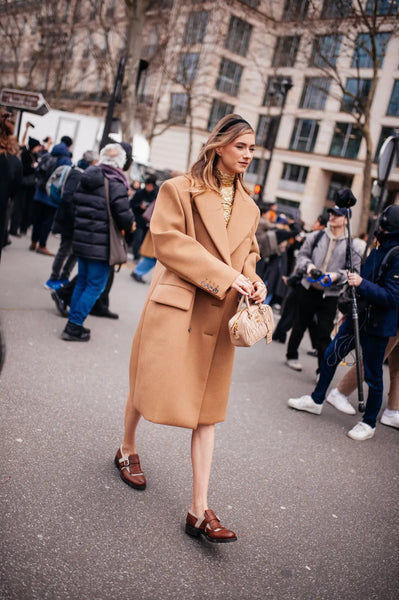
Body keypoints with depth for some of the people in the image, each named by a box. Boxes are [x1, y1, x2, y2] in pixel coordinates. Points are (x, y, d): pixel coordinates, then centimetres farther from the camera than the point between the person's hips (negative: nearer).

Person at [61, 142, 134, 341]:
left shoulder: (86, 180, 9)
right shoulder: (116, 185, -15)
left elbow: (75, 206, 16)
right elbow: (125, 218, -19)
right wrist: (130, 225, 2)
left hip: (81, 241, 8)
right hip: (102, 246, -8)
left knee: (82, 282, 19)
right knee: (95, 286, 2)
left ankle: (73, 323, 24)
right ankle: (74, 327, 2)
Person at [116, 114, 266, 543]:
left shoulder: (249, 207, 15)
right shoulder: (179, 189, -3)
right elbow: (168, 241, -13)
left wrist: (252, 281, -1)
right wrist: (224, 276, -18)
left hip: (218, 316, 5)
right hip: (175, 305, -4)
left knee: (206, 408, 4)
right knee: (150, 384, 7)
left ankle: (199, 511, 10)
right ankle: (127, 450, 41)